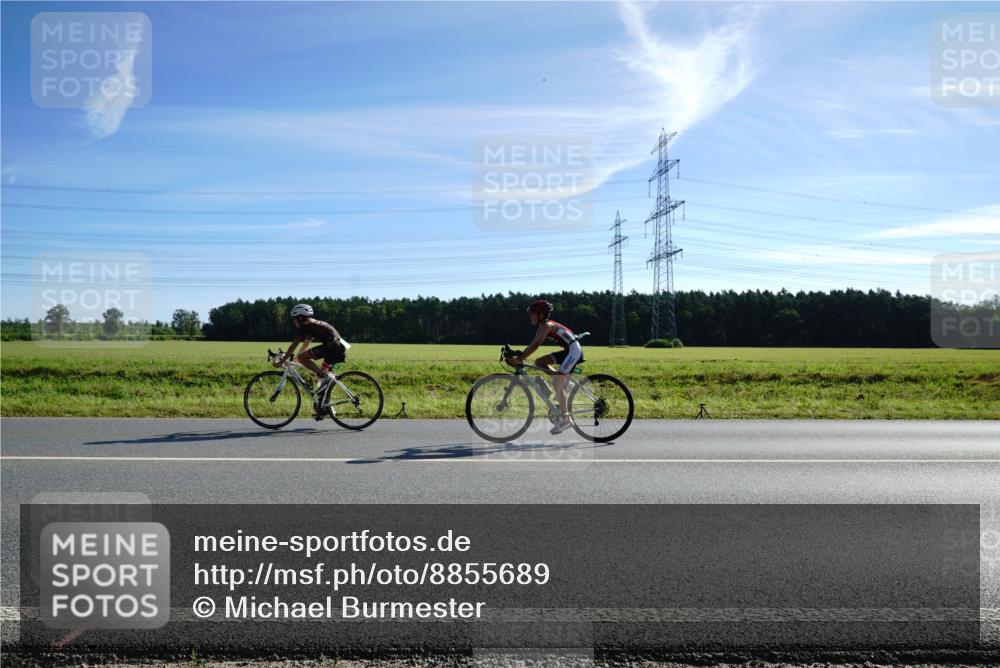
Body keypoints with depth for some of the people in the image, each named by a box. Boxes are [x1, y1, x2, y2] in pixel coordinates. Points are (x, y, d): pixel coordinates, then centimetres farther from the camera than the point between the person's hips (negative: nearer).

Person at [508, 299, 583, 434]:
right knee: (539, 362, 6)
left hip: (574, 351, -9)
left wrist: (520, 358, -31)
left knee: (556, 383, -14)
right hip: (567, 351, 9)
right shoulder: (542, 326, 10)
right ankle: (562, 383, 9)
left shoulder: (547, 325, -18)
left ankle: (566, 419, -10)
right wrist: (518, 356, -3)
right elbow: (533, 343, 7)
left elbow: (536, 344, -28)